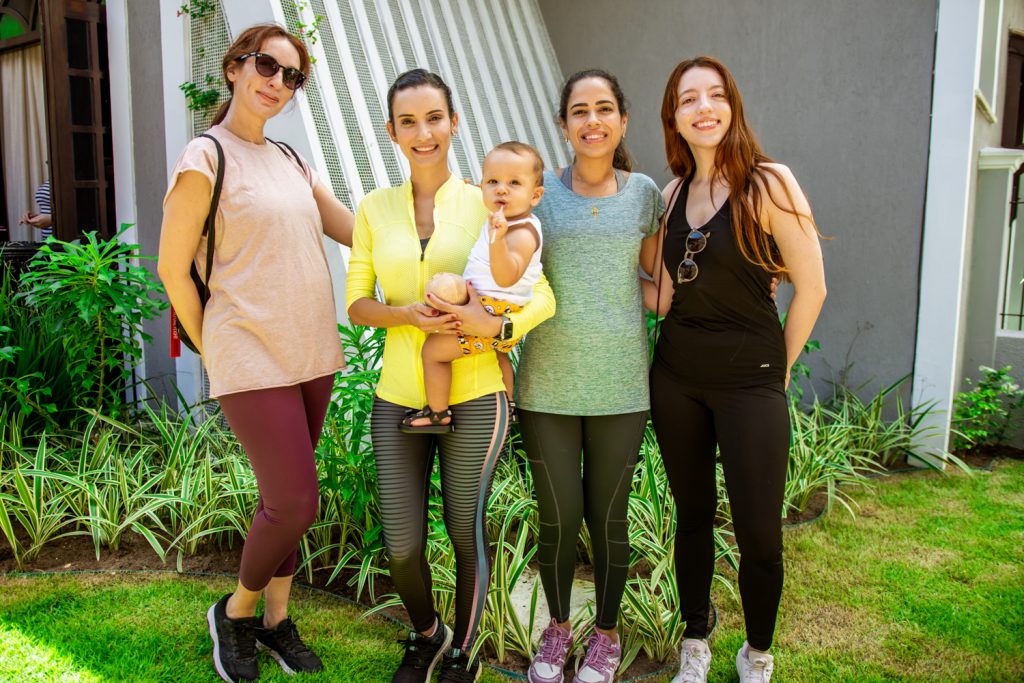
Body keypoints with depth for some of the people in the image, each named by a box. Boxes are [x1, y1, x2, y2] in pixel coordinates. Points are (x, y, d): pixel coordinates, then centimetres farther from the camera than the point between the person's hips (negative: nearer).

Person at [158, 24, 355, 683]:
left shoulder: (291, 161, 12)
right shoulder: (205, 158, -8)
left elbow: (361, 232, 10)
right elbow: (172, 268, -5)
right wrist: (214, 354, 0)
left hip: (311, 353, 6)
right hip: (252, 359, -6)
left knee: (285, 498, 13)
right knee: (296, 504, -6)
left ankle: (277, 618, 30)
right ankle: (236, 611, 21)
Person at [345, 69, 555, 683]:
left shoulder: (486, 203, -2)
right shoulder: (375, 208, 6)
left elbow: (543, 296, -6)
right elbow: (355, 302, 4)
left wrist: (496, 326, -25)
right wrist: (408, 314, -16)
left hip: (474, 395, -2)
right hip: (398, 396, 2)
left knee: (467, 533, 10)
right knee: (401, 545, 5)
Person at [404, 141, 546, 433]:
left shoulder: (522, 234, -24)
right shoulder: (505, 220, 6)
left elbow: (506, 277, -40)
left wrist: (497, 241, -51)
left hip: (495, 316, -11)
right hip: (497, 313, 11)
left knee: (433, 349, -6)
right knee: (497, 354, 36)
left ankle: (437, 414, 9)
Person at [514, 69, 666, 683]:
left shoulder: (644, 193, 5)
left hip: (620, 384, 1)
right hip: (548, 383, 0)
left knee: (608, 517, 10)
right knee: (558, 518, 9)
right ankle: (558, 628, 35)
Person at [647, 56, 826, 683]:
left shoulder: (768, 183, -10)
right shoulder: (673, 193, 6)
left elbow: (812, 287, -8)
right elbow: (664, 296, 5)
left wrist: (780, 366, 0)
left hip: (750, 384, -4)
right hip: (676, 378, 4)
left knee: (759, 536, 2)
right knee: (692, 516, 15)